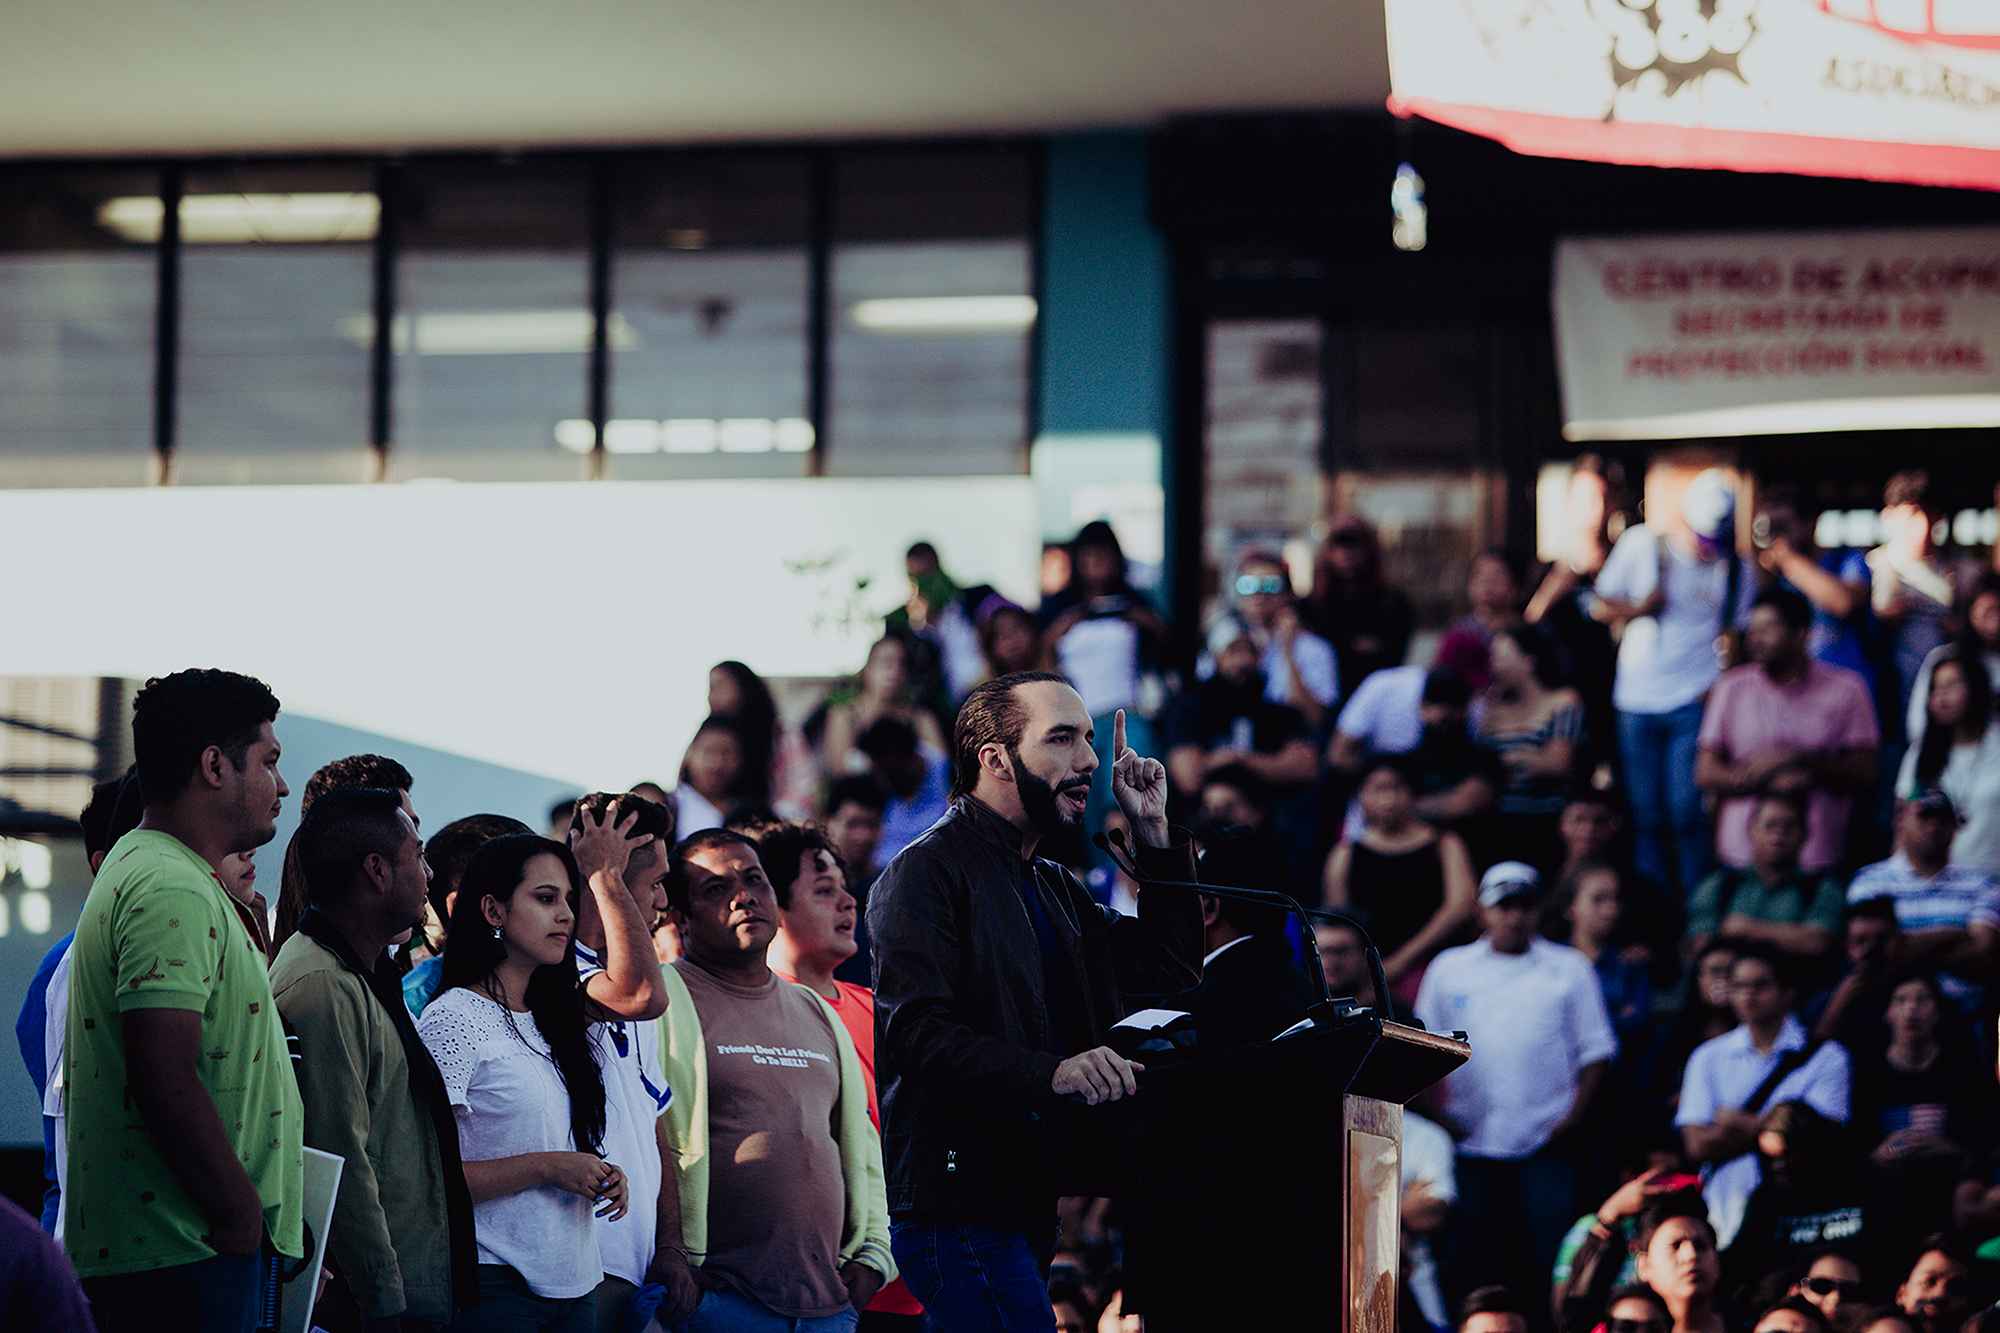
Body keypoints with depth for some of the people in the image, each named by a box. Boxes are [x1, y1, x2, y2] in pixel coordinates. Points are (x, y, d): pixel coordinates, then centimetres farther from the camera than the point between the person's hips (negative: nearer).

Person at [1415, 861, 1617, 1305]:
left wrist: (1575, 1115, -5)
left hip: (1548, 1145, -1)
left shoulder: (1568, 969, 6)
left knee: (1551, 1255, -6)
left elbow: (1595, 1051, 6)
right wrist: (1437, 1116, -2)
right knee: (1475, 1264, 3)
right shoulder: (1449, 969, 9)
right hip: (1473, 1143, 1)